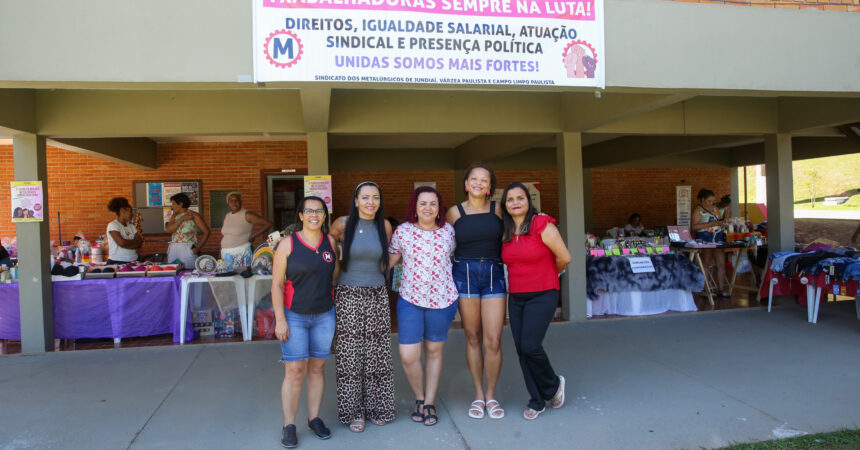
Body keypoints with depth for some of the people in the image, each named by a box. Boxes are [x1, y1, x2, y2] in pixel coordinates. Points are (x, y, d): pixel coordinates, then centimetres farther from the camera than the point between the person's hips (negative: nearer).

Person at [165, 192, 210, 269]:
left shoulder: (194, 216, -2)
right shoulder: (174, 216, 14)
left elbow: (206, 232, -4)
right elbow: (169, 230, -3)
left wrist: (198, 248, -8)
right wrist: (181, 219, -10)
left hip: (188, 251, -5)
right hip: (173, 250, 5)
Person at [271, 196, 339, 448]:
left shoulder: (330, 241, 3)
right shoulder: (288, 244, -7)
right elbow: (277, 284, -8)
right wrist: (280, 320, -12)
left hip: (324, 316, 3)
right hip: (294, 316, -3)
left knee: (317, 368, 11)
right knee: (295, 370, -3)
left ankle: (314, 418, 25)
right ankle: (289, 425, 12)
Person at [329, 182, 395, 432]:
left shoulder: (385, 226, 1)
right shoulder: (342, 224, -7)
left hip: (377, 296, 2)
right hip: (348, 296, -2)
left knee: (376, 355, 7)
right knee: (350, 355, 4)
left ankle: (376, 407, 24)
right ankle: (353, 411, 18)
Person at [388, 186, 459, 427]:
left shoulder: (448, 230, 1)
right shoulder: (402, 231, -3)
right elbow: (389, 261, 5)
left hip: (442, 299, 1)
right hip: (410, 299, -1)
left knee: (434, 352, 12)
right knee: (408, 356, -4)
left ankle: (430, 402, 28)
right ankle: (420, 398, 23)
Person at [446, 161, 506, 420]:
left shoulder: (498, 210, 5)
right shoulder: (455, 212, 4)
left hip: (494, 275, 0)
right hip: (465, 275, 0)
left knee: (493, 341, -3)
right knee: (473, 338, 7)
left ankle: (491, 395, 16)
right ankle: (478, 395, 21)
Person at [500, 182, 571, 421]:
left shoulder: (543, 226, -11)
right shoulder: (506, 232, 7)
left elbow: (564, 258, -7)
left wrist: (547, 275, 9)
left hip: (542, 296, -6)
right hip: (516, 298, 6)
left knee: (530, 346, -14)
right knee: (521, 350, 5)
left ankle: (553, 384, 15)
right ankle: (537, 401, 21)